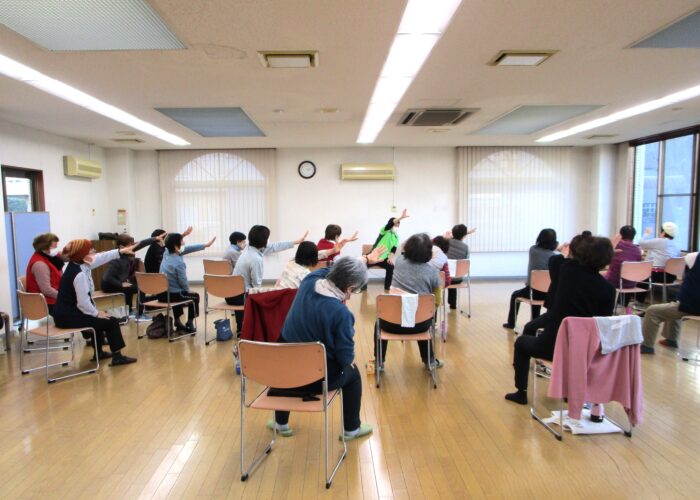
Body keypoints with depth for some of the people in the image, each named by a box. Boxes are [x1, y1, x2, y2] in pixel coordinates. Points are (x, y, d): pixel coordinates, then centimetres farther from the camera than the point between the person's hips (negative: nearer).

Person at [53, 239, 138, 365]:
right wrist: (97, 313, -10)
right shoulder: (79, 274, -26)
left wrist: (121, 251, 19)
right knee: (111, 322, 0)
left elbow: (101, 258, 15)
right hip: (68, 317, -10)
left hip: (67, 312, 10)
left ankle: (98, 352, 41)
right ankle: (117, 357, 11)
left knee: (100, 318, 31)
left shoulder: (77, 264, 2)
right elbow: (83, 303, -26)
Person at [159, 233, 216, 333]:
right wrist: (188, 290, 6)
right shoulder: (179, 262, -24)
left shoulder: (166, 253, -1)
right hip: (173, 295, -7)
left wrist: (205, 245, 11)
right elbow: (183, 281, -17)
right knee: (195, 296, 20)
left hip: (161, 294, 7)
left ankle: (177, 322, 42)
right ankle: (189, 324, 27)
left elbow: (186, 249, 6)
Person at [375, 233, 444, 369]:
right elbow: (436, 302, 5)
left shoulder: (399, 261, 0)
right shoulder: (432, 271, -6)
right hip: (418, 325, 0)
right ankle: (429, 360, 44)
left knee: (380, 321, 36)